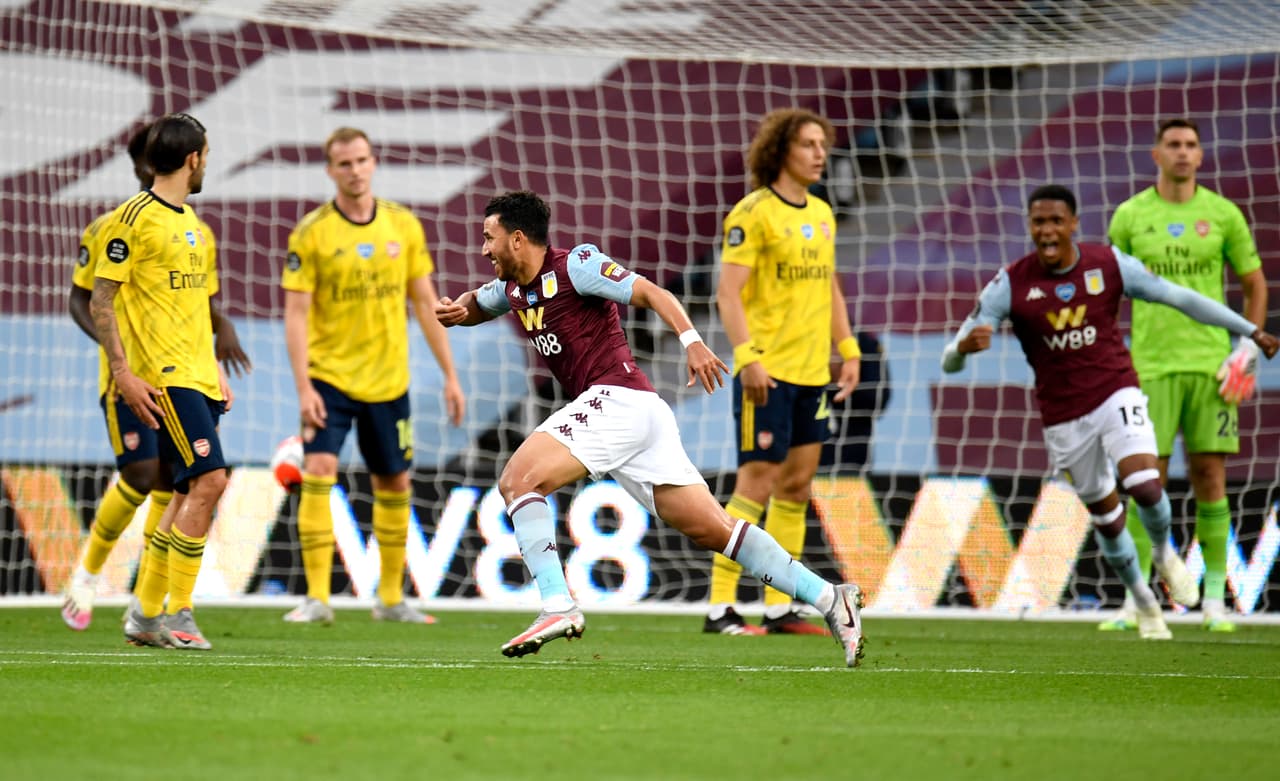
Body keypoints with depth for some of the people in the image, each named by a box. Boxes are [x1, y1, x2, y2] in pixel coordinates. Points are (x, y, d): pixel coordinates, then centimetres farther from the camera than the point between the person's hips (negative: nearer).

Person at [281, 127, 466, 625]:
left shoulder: (404, 226, 2)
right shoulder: (311, 233, -8)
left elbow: (425, 303, 8)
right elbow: (296, 313, -10)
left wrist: (450, 375, 6)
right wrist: (303, 387, -18)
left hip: (388, 379, 4)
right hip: (330, 376, -4)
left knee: (394, 483, 11)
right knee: (318, 471, -18)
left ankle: (391, 598, 25)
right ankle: (316, 598, -16)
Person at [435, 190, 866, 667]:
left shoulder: (575, 265, -5)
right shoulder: (513, 289, 19)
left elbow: (650, 293, -11)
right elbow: (475, 305, 36)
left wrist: (692, 342, -26)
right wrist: (455, 310, 12)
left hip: (617, 397, -9)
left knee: (518, 480, -15)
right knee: (713, 530, 3)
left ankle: (558, 606, -23)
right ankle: (829, 599, 0)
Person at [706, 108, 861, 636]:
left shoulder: (822, 214, 14)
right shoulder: (753, 212, -10)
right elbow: (728, 292, -14)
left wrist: (848, 350, 15)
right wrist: (747, 357, -23)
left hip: (813, 373, 8)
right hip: (767, 373, -8)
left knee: (797, 486, 9)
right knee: (756, 485, -8)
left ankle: (780, 607, 15)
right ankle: (720, 608, -4)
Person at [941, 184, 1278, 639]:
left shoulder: (1110, 265, -8)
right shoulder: (1010, 284, -11)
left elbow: (1180, 298, 2)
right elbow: (950, 362, -13)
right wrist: (966, 345, -39)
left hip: (1116, 396, -1)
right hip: (1063, 417, 1)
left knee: (1145, 487, -23)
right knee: (1105, 515, 10)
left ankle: (1164, 554, 11)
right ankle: (1142, 601, 34)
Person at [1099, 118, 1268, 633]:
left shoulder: (1222, 214, 5)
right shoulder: (1130, 216, 5)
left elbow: (1254, 284, 13)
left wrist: (1250, 345, 1)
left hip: (1211, 363, 0)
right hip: (1151, 365, 0)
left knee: (1210, 479, 0)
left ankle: (1215, 600, 7)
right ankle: (1136, 601, 1)